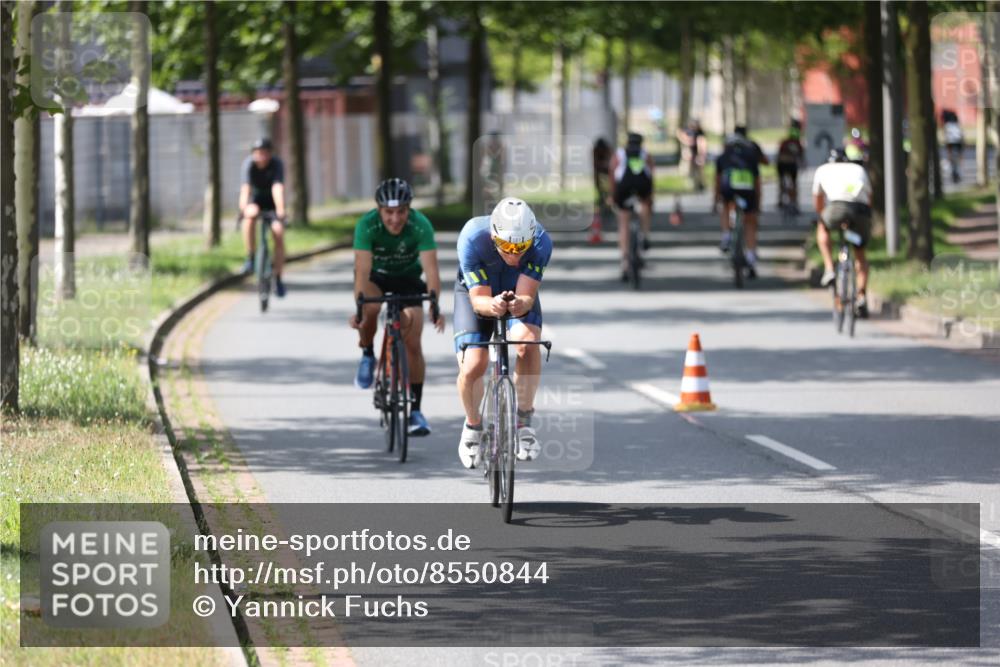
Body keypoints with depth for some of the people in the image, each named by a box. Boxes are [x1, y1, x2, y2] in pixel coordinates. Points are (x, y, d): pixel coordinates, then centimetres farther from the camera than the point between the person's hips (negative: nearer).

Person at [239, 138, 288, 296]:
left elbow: (278, 188, -38)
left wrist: (281, 211, -53)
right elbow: (245, 188, -37)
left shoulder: (276, 164, -25)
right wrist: (244, 208, -54)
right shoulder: (249, 164, -24)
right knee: (251, 215, -35)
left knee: (279, 233, -17)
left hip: (271, 201, 0)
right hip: (255, 200, 0)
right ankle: (250, 258, -24)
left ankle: (278, 279, -7)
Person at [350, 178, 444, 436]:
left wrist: (435, 307, -51)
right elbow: (362, 269, -38)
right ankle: (367, 355, -4)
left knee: (413, 344, -10)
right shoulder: (367, 225, -32)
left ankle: (415, 410, 0)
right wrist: (358, 307, -50)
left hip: (408, 278, 0)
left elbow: (431, 269, -38)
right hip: (376, 276, 0)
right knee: (370, 309, -33)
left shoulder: (421, 226, -31)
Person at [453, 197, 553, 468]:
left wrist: (521, 304, -56)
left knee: (528, 342, -31)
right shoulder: (472, 238, -35)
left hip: (518, 294, 1)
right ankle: (473, 425, 13)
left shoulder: (541, 242, -32)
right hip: (476, 293, -1)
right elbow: (479, 299, -33)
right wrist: (492, 305, -57)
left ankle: (523, 421, -13)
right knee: (472, 367, -19)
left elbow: (527, 296, -32)